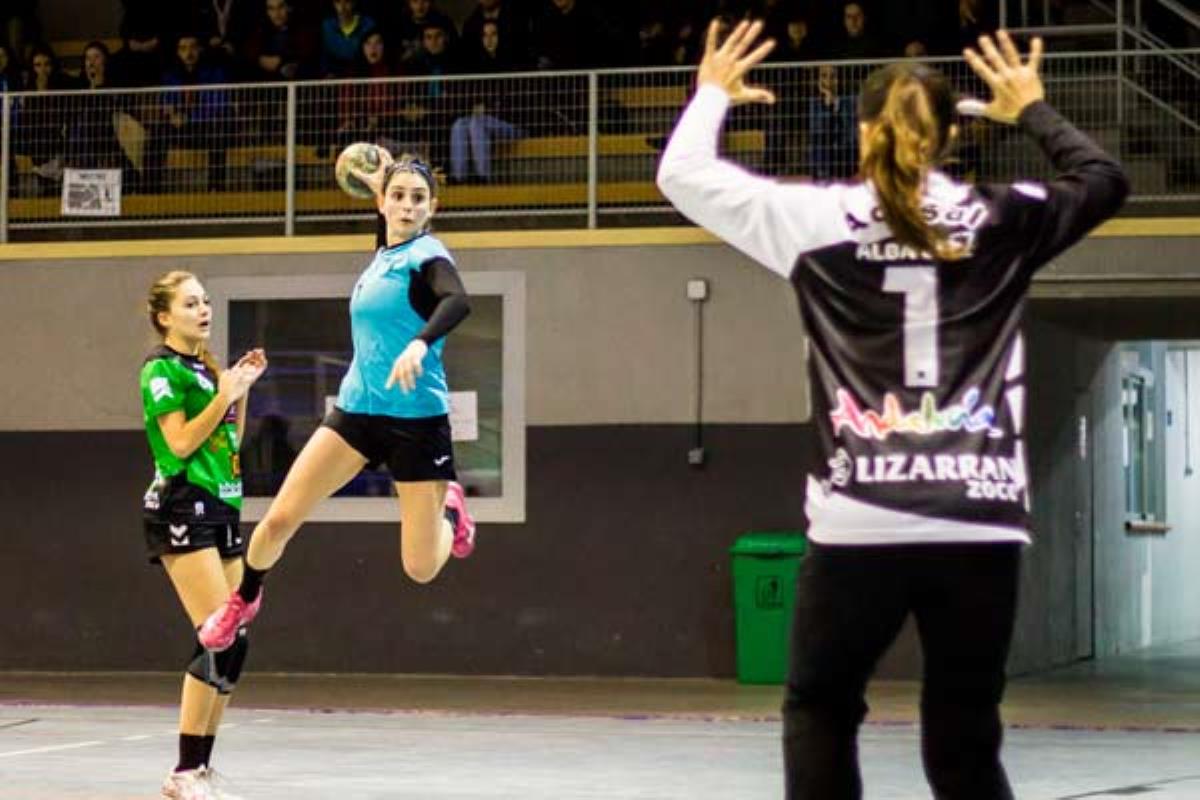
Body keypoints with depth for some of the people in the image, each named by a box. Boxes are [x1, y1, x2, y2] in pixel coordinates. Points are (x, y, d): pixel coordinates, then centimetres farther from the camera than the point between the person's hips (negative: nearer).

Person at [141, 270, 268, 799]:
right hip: (182, 510, -9)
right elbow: (181, 442, -14)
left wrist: (243, 387, 13)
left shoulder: (207, 367, 18)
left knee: (231, 645, 3)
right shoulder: (161, 368, -6)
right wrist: (225, 394, -15)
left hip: (221, 508, 9)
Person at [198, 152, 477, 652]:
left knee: (421, 570, -4)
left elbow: (457, 301, -34)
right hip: (356, 409, 6)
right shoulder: (383, 256, 10)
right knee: (279, 519, -4)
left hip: (417, 419, -6)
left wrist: (419, 344, -49)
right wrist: (376, 186, 34)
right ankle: (244, 600, 25)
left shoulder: (426, 254, -11)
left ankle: (449, 509, 31)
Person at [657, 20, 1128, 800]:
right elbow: (1106, 179, 23)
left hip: (861, 523, -1)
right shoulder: (1002, 221, 6)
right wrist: (1033, 110, 36)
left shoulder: (817, 218, 1)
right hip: (982, 525, 2)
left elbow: (684, 174, 11)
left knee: (820, 713, 17)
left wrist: (713, 95, 29)